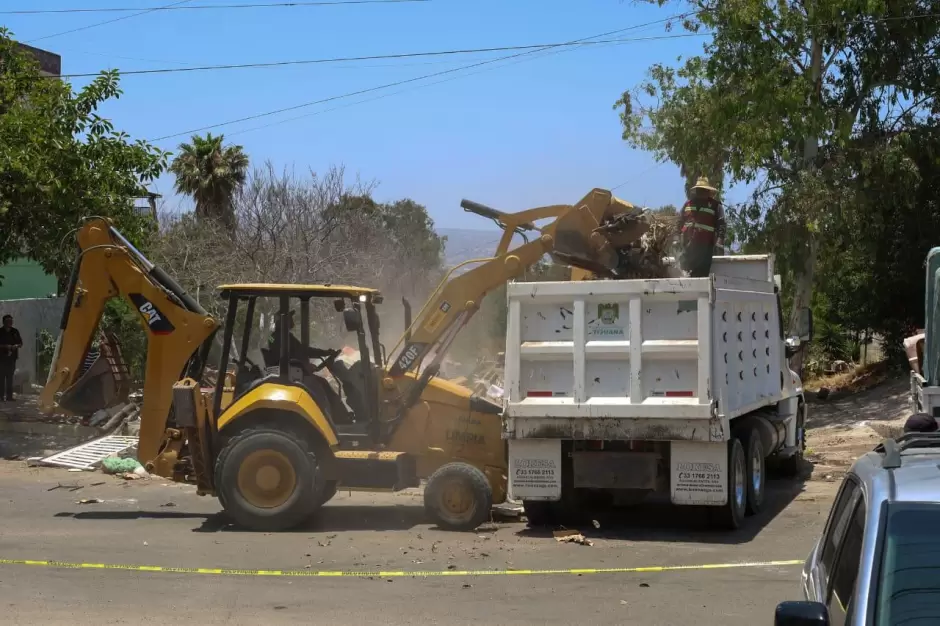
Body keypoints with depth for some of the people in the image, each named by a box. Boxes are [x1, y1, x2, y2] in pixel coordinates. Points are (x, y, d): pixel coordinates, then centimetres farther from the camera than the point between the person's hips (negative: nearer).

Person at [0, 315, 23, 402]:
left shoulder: (15, 332, 11)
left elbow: (21, 343, 14)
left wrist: (16, 346, -6)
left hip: (12, 357, 4)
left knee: (10, 377, 5)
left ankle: (9, 396, 7)